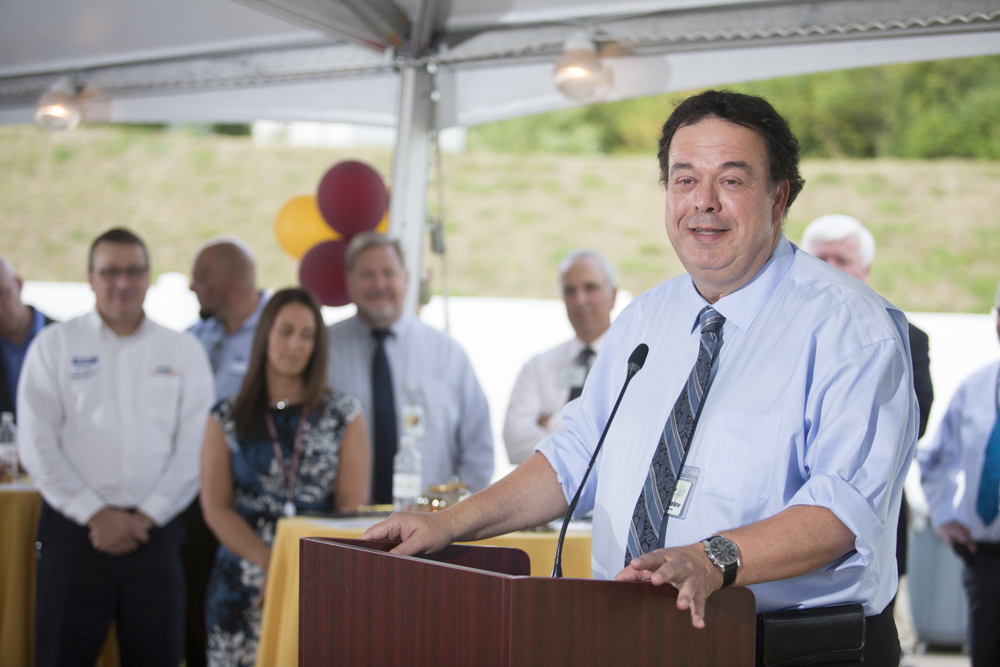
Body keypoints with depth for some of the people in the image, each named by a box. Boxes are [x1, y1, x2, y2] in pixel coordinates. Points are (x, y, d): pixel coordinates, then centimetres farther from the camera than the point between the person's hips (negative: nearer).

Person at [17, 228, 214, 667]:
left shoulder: (184, 352, 10)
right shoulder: (54, 345, 6)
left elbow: (193, 448, 4)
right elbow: (37, 445, -1)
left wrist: (146, 516, -6)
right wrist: (95, 513, -8)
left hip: (155, 529, 1)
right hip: (73, 528, -1)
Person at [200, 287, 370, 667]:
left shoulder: (342, 415, 8)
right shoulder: (227, 419, 9)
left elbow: (353, 505, 2)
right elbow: (216, 508, 2)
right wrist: (271, 563, -11)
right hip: (244, 584, 1)